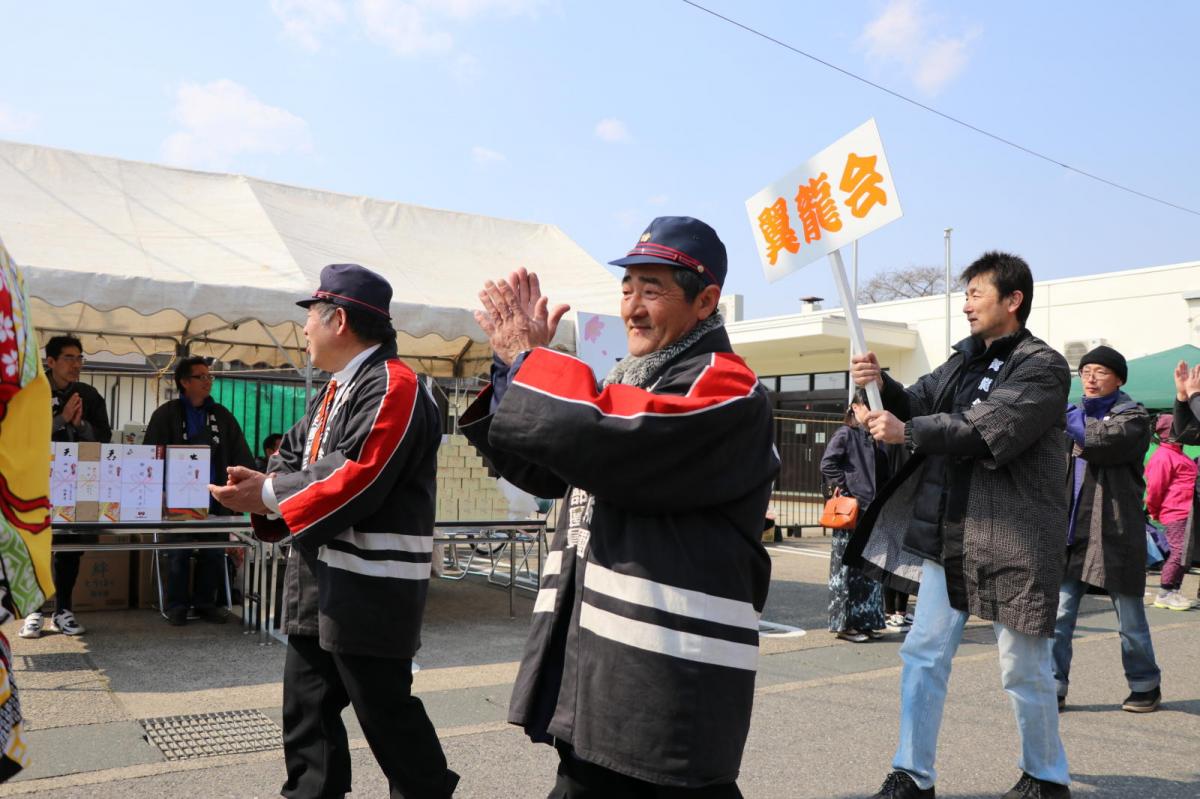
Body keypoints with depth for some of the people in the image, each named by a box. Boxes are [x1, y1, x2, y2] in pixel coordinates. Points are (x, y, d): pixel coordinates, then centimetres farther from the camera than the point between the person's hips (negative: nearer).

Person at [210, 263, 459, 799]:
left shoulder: (393, 387, -17)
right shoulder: (335, 390, 16)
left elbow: (357, 481, -25)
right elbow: (299, 459, 15)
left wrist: (268, 496, -17)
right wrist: (260, 483, -7)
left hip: (369, 589, -10)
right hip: (317, 581, 10)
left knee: (386, 714, 2)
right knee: (307, 709, 16)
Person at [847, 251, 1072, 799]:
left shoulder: (1043, 367, -10)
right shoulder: (965, 359, 14)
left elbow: (987, 430, -22)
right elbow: (918, 404, 9)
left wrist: (906, 432, -20)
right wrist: (882, 386, -11)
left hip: (1014, 538, -7)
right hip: (949, 533, 7)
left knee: (1024, 669, 6)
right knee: (924, 654, 7)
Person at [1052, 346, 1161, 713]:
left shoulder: (1133, 417, 0)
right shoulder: (1074, 412, 14)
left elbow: (1104, 442, -22)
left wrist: (1068, 420, -18)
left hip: (1115, 533, -4)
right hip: (1071, 531, 4)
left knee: (1131, 619, 10)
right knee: (1058, 615, 0)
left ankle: (1145, 686, 28)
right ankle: (1053, 688, 8)